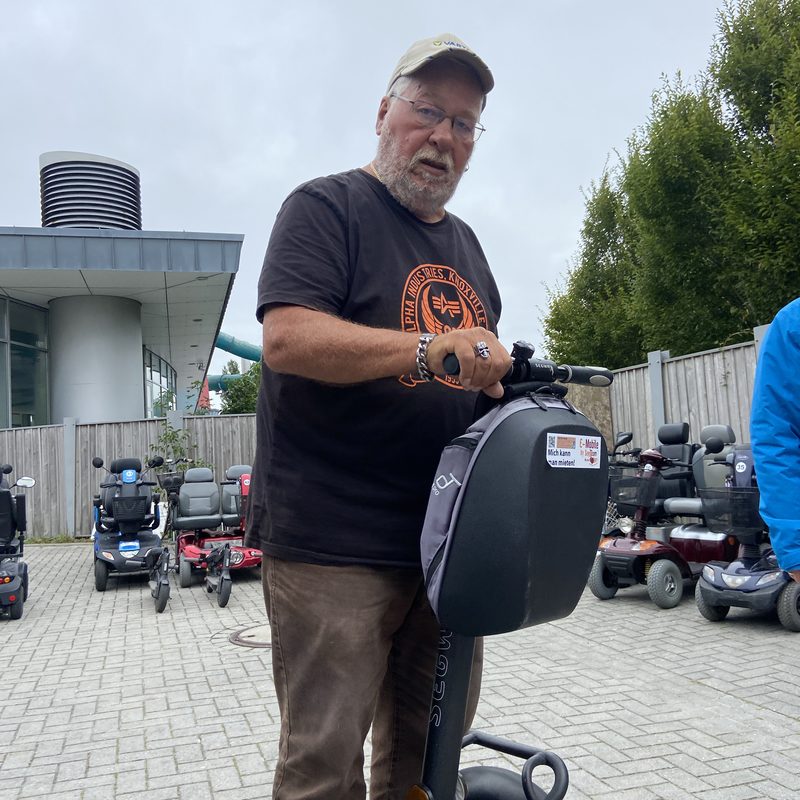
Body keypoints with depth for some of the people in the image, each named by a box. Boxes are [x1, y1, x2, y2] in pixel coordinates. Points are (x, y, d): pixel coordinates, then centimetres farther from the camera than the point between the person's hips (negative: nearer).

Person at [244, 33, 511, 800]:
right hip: (333, 547, -7)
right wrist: (429, 347, -27)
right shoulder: (325, 207, -4)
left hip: (445, 539, 7)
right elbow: (287, 338, -18)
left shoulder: (464, 242, 19)